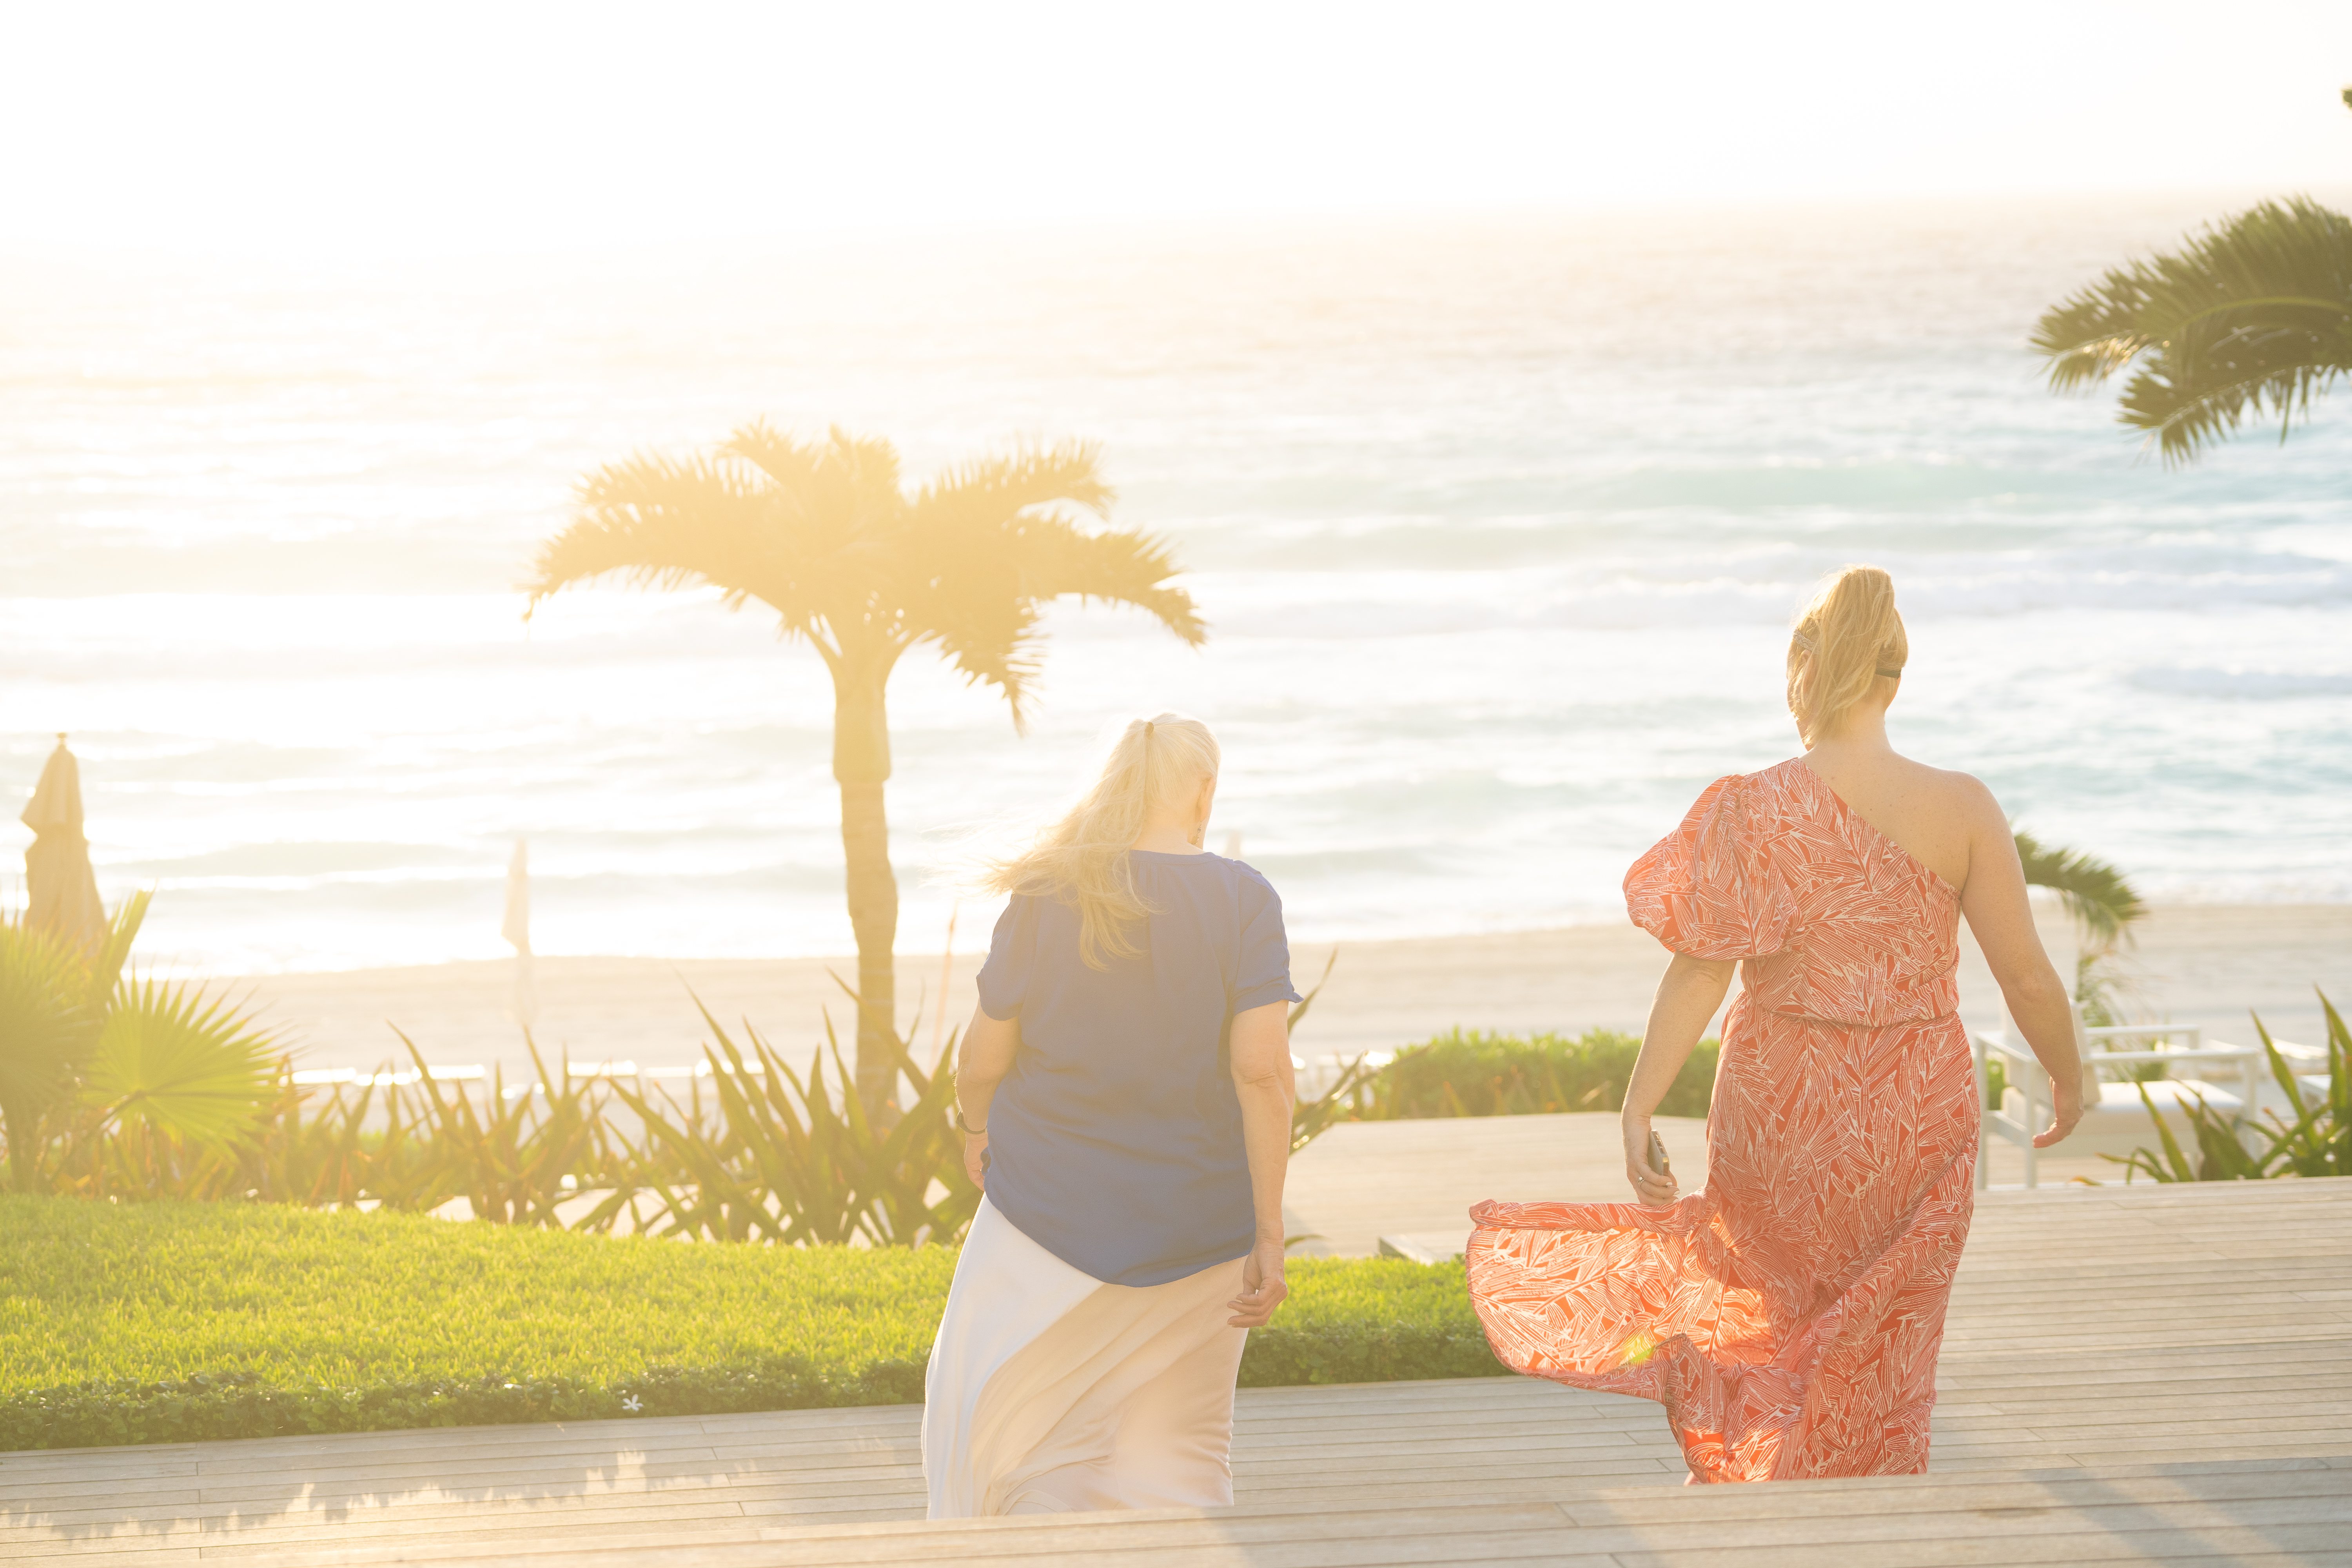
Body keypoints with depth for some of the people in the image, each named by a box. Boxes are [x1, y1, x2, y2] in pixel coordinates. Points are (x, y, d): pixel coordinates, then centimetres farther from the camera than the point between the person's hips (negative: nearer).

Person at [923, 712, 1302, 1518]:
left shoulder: (1047, 896, -6)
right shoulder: (1244, 898, -8)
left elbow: (982, 1058, -2)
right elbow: (1262, 1066, -16)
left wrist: (976, 1126, 21)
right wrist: (1268, 1235, -12)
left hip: (1050, 1214, 0)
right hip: (1194, 1224, 0)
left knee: (998, 1417, 11)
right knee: (1179, 1462, 11)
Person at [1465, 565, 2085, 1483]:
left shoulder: (1754, 811, -12)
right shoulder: (1961, 810, -9)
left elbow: (1699, 972, -15)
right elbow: (2026, 973, -5)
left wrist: (1638, 1112, -11)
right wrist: (2068, 1076, 12)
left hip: (1783, 1107, -1)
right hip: (1918, 1125, 1)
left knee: (1756, 1314, 24)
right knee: (1884, 1359, 15)